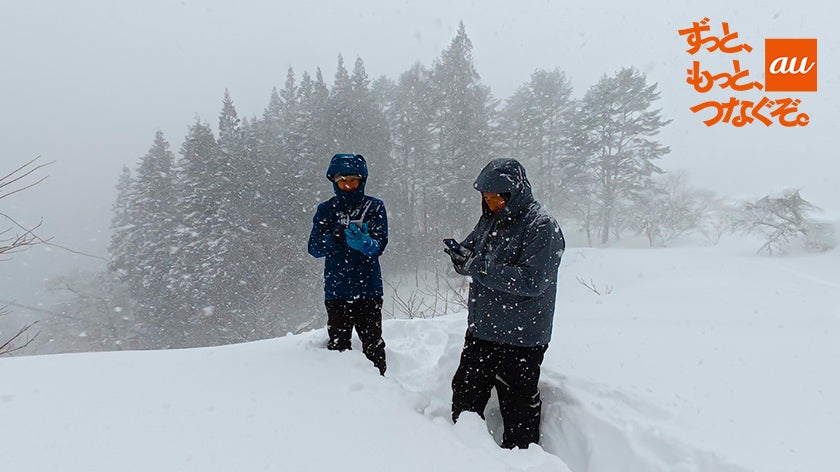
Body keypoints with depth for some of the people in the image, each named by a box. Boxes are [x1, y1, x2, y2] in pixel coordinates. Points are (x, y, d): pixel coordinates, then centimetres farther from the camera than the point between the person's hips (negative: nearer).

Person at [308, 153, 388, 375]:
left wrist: (365, 242, -32)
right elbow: (314, 247, -5)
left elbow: (380, 244, -10)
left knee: (372, 342, 6)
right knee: (338, 343, 7)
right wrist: (336, 236, -23)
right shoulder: (326, 210, 6)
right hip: (336, 289, 1)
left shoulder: (375, 207, 2)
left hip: (368, 288, -1)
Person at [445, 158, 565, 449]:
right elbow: (469, 250, 13)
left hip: (520, 340, -8)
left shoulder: (541, 226, -17)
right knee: (465, 396, 19)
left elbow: (531, 281, -26)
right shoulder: (490, 220, 7)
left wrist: (478, 267, -26)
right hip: (480, 331, 8)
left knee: (517, 409, 7)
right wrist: (461, 257, -12)